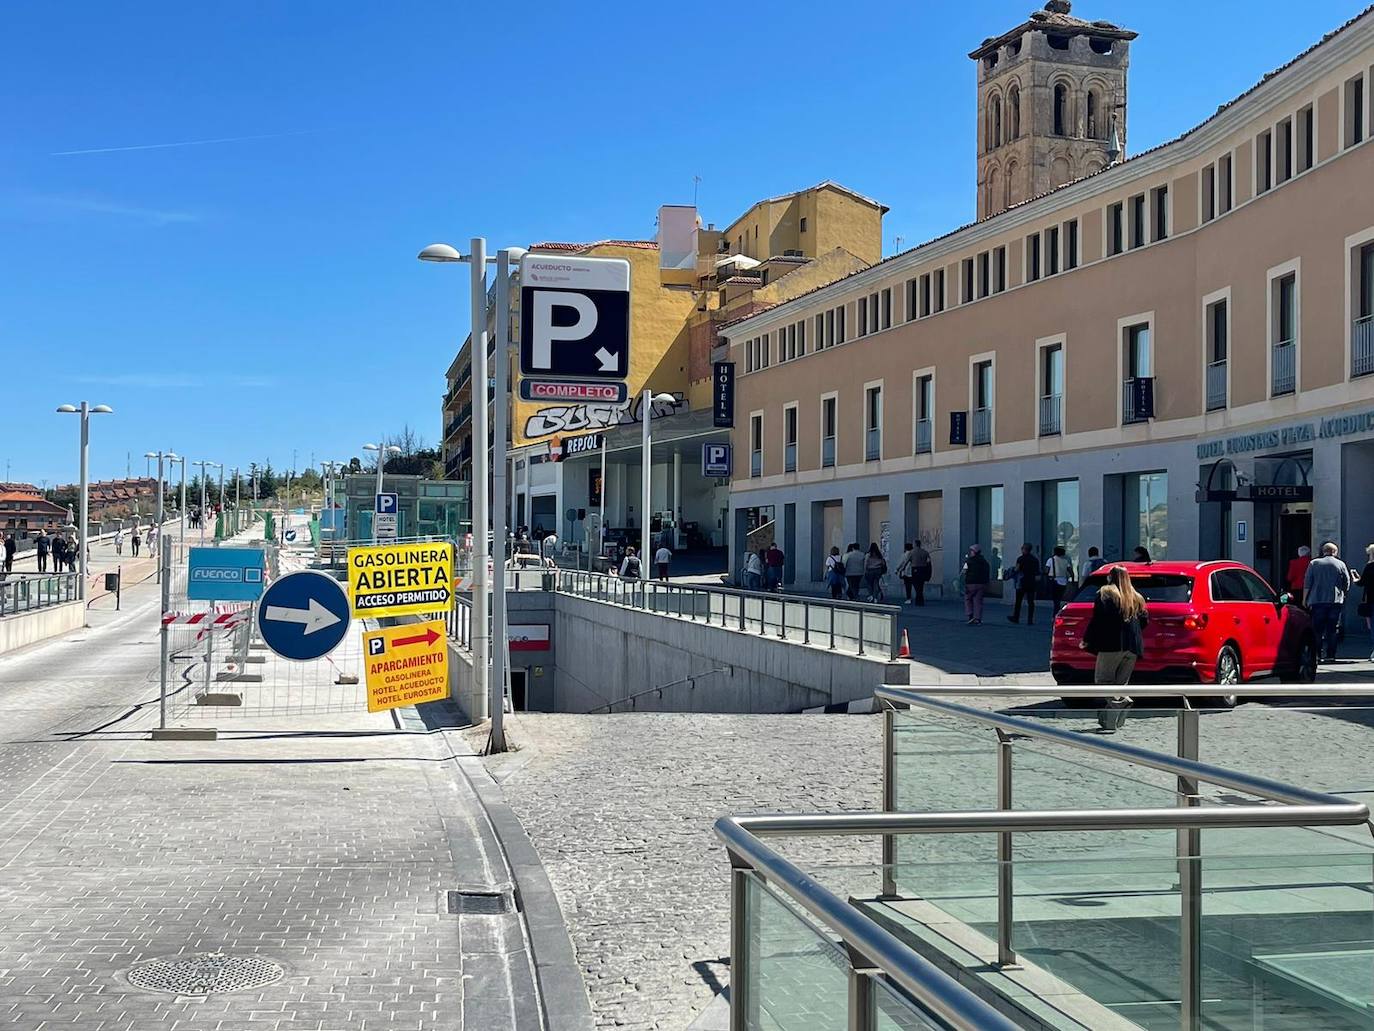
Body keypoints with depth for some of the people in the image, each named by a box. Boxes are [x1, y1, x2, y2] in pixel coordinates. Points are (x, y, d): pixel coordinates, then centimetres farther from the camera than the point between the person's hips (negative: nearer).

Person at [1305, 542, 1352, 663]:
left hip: (1317, 601, 0)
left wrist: (1305, 599, 9)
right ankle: (1330, 655, 1)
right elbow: (1347, 584, 7)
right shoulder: (1341, 564, 3)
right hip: (1335, 601, 0)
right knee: (1332, 630, 3)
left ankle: (1317, 655, -1)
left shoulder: (1314, 563, 3)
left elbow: (1307, 583, 2)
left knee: (1317, 630, 4)